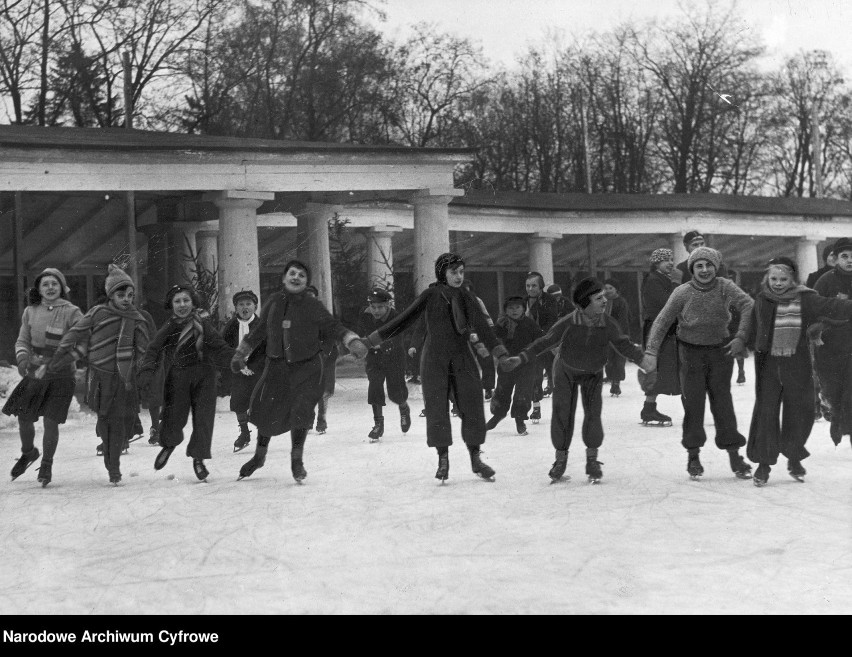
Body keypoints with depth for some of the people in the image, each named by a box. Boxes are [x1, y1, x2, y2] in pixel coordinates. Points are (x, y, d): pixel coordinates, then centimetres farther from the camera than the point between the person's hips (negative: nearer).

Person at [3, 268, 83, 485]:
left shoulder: (71, 312, -7)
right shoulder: (31, 312, 5)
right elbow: (22, 341, 9)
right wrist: (22, 357, -12)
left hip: (61, 375, -4)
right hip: (35, 372, 4)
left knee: (50, 421, -6)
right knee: (23, 417, 4)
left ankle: (46, 465, 16)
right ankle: (28, 453, 34)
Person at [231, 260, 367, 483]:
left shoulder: (313, 306, -9)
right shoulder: (274, 303, 0)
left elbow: (333, 327, -5)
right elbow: (259, 330, 13)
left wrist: (353, 341, -22)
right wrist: (241, 353, 18)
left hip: (307, 367, -3)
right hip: (277, 366, 3)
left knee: (300, 411, -13)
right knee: (265, 412, 6)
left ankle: (297, 460, 8)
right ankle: (259, 456, 31)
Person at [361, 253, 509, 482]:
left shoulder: (465, 296, 3)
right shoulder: (430, 295, -2)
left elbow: (481, 326, -4)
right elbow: (404, 319, 0)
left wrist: (500, 353, -16)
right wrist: (372, 340, -2)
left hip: (462, 359, 2)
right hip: (434, 359, -2)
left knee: (472, 407, 0)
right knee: (437, 408, -2)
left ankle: (475, 458, 12)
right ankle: (443, 459, 10)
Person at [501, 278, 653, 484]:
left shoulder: (608, 324, -23)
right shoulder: (568, 324, -30)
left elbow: (623, 343, -4)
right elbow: (545, 342, -20)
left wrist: (641, 359, -6)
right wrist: (521, 358, -23)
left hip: (593, 374, 1)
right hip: (566, 372, -1)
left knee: (593, 414, -8)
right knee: (562, 414, -2)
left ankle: (592, 460, 7)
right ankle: (560, 459, 15)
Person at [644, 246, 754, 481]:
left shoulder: (725, 287, -10)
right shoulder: (683, 292, -12)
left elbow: (748, 305, -17)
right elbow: (662, 321, -7)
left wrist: (741, 337, -27)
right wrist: (651, 351, -14)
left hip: (720, 349, 1)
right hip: (691, 352, -1)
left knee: (723, 402, 3)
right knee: (693, 403, 0)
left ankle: (734, 455, 9)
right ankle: (693, 456, 12)